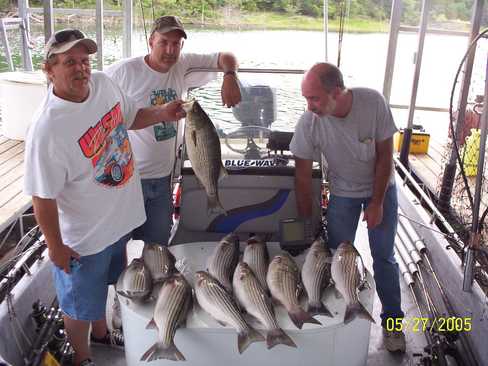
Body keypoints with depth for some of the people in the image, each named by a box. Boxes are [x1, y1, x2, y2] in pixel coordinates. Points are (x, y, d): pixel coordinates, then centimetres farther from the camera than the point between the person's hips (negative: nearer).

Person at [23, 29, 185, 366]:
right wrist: (56, 247, -15)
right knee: (80, 305, 18)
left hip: (119, 220, 7)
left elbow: (129, 117, 10)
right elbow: (43, 198, -23)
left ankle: (101, 332, 60)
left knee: (102, 284, 32)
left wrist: (161, 114, -8)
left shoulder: (104, 83, -10)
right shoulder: (47, 129, -32)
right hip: (82, 239, -7)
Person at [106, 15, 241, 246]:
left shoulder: (184, 67, 1)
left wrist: (229, 77, -17)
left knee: (158, 243, 15)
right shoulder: (124, 71, -13)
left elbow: (226, 58, 7)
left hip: (163, 177, 5)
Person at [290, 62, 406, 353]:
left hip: (381, 187, 0)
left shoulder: (373, 102, -27)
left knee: (384, 256, 5)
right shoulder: (309, 122, -25)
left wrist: (377, 202, -13)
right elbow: (303, 174, -15)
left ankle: (392, 320, 23)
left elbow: (385, 154, -16)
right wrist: (306, 220, -10)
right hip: (343, 192, 1)